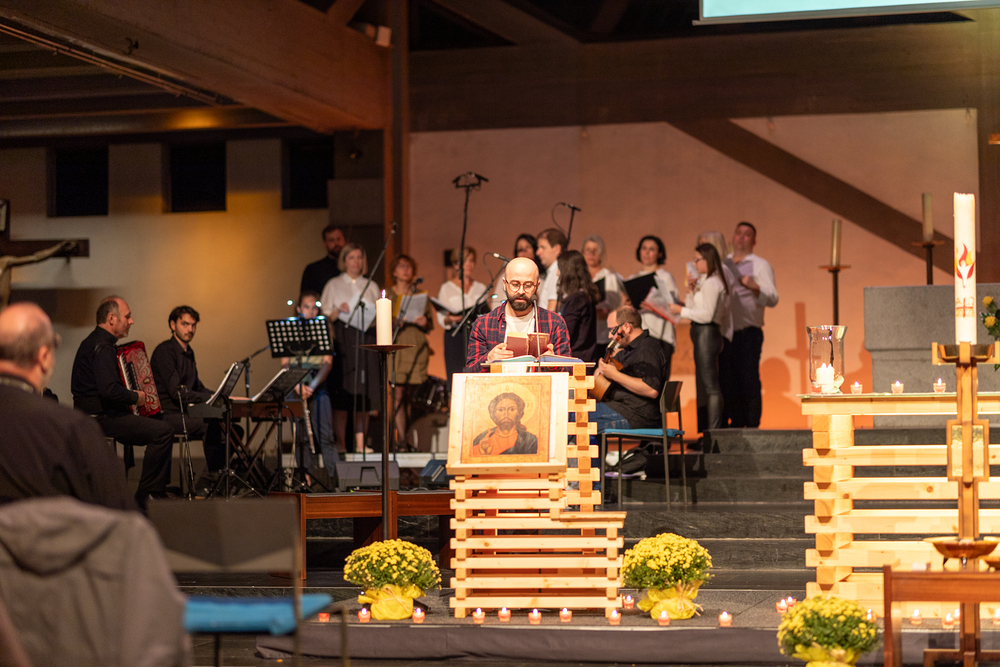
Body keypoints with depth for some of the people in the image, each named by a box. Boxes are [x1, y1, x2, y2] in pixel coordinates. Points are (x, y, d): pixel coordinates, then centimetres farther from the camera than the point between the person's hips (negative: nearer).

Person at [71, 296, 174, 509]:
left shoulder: (93, 342, 16)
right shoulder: (102, 348, -18)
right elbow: (109, 389, -30)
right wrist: (136, 397, -14)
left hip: (94, 414, 11)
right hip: (102, 418, -11)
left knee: (158, 426, 19)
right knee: (163, 431, -18)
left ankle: (159, 491, 19)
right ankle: (146, 496, -11)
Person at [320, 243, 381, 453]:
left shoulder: (371, 286, 17)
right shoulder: (334, 285, 10)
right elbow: (325, 316, 5)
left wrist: (376, 316, -5)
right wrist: (338, 311, -13)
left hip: (366, 339, 2)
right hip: (342, 339, -2)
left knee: (364, 396, -3)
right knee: (341, 396, -8)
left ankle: (360, 443, -1)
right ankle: (341, 444, -6)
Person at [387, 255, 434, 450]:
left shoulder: (421, 294, 14)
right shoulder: (387, 294, 10)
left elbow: (431, 325, 14)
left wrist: (424, 322, -8)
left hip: (416, 346, 2)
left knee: (408, 395, 2)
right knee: (398, 393, -11)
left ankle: (402, 435, 9)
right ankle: (401, 439, -15)